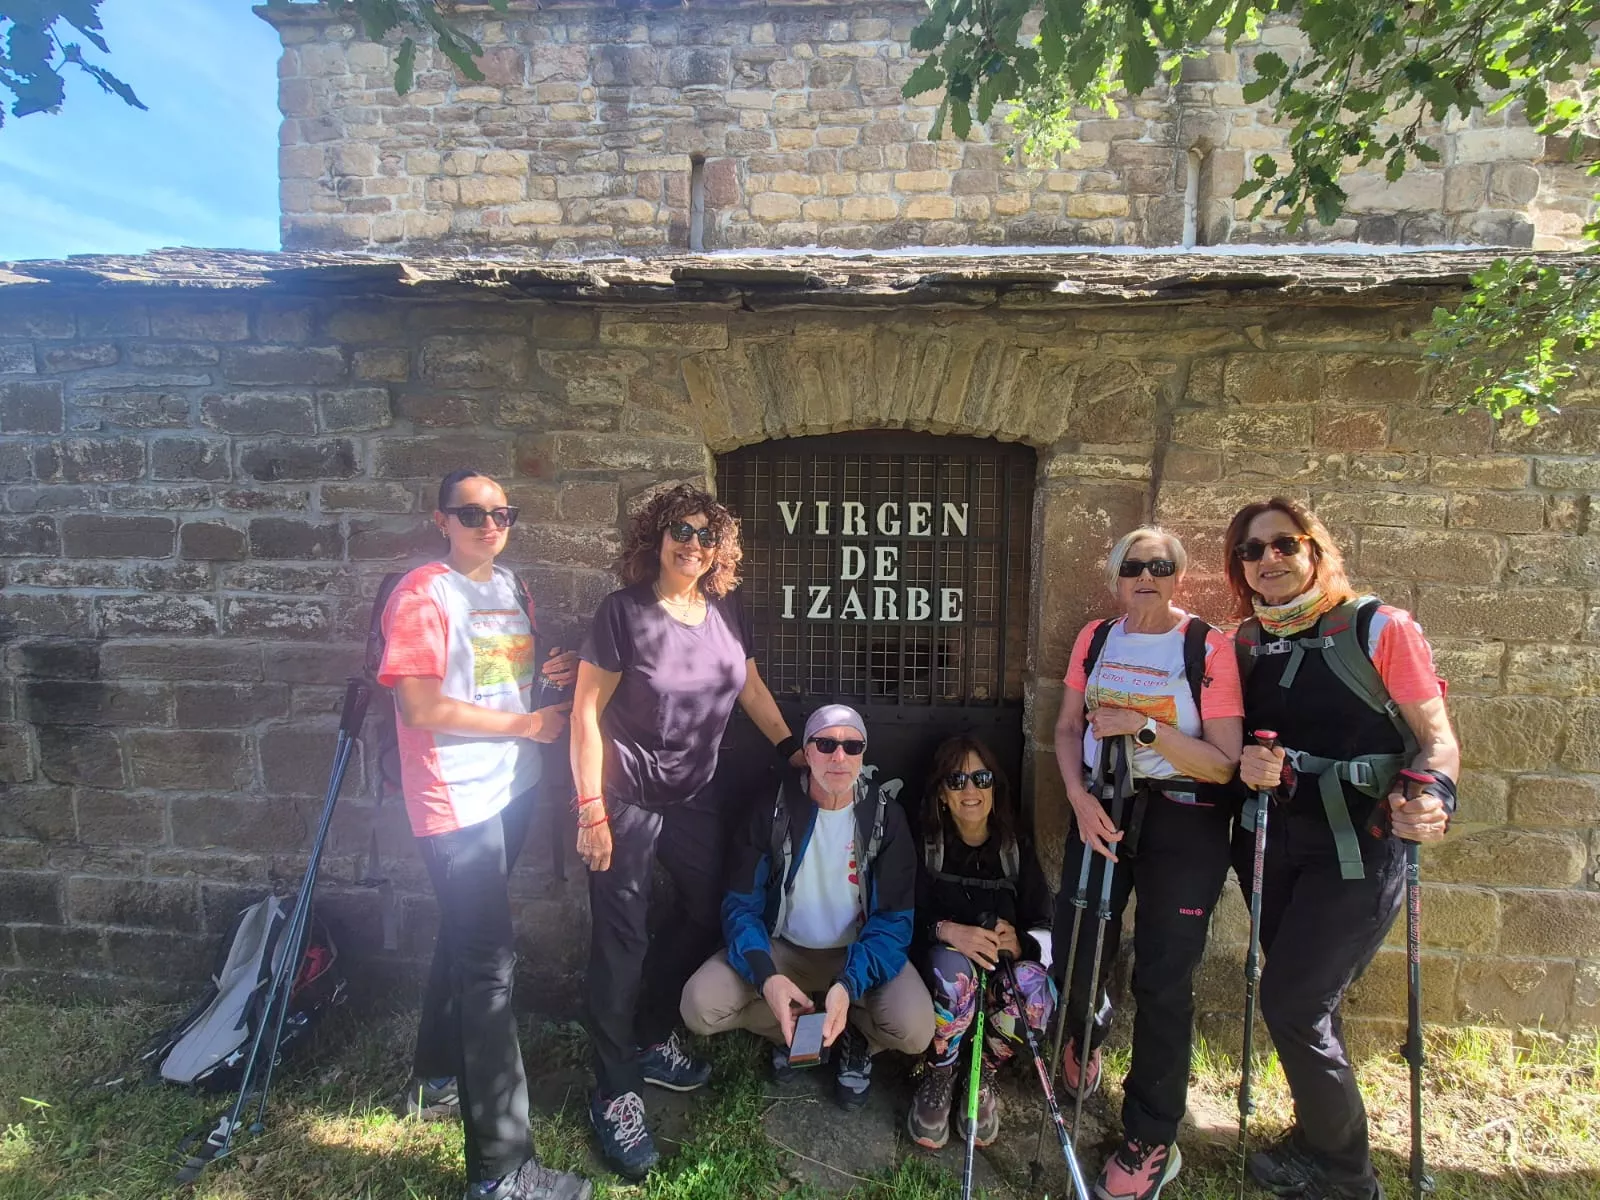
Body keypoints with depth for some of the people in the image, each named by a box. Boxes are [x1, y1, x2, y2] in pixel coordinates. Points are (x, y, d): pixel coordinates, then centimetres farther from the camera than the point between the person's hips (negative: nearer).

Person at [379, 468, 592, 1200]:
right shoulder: (422, 594, -15)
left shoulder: (512, 590, 9)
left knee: (465, 935, 23)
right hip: (455, 801, -8)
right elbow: (421, 707, -22)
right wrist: (528, 724, -17)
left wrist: (553, 673, 0)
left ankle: (441, 1075, 46)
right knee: (490, 962, -5)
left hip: (510, 788, 8)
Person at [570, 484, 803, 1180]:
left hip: (693, 796, 6)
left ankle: (651, 1040, 39)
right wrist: (591, 811, -17)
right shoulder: (624, 610, -15)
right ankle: (615, 1092, 19)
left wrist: (791, 747, 8)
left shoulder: (727, 611, 0)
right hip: (626, 799, -6)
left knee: (704, 913, 17)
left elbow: (750, 686, 14)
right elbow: (585, 712, -14)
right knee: (620, 941, 0)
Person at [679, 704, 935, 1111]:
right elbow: (741, 904, -11)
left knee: (914, 1029, -29)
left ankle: (854, 1036, 7)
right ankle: (794, 1028, 6)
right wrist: (765, 976, -31)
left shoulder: (885, 816, -11)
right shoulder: (774, 809, -11)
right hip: (783, 948, 1)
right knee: (700, 1005, -23)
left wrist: (849, 984, -32)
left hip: (860, 954, -1)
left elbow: (894, 919, -14)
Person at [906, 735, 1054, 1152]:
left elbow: (1045, 929, 1)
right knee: (953, 969, -38)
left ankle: (985, 1073, -1)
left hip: (1004, 966, 2)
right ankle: (938, 1075, -8)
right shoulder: (925, 846, -3)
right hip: (939, 967, -2)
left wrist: (1021, 944, -22)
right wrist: (947, 931, -31)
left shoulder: (1015, 847, 5)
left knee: (1033, 988, -33)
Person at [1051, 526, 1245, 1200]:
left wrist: (1146, 727, -22)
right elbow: (1067, 728, 7)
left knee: (1163, 981, 1)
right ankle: (1087, 1031, 41)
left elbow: (1224, 764, -12)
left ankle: (1152, 1141, 20)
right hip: (1102, 809, 4)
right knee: (1073, 961, 4)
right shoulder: (1096, 639, 3)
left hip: (1185, 818, -3)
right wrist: (1079, 797, -8)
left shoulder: (1208, 648, -10)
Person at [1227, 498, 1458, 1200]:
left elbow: (1437, 739, -8)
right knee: (1302, 999, 16)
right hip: (1271, 842, 5)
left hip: (1358, 849, -5)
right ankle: (1319, 1132, 40)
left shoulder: (1380, 629, -10)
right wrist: (1246, 767, -10)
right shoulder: (1245, 644, 5)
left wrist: (1432, 797, -28)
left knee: (1291, 1002, -4)